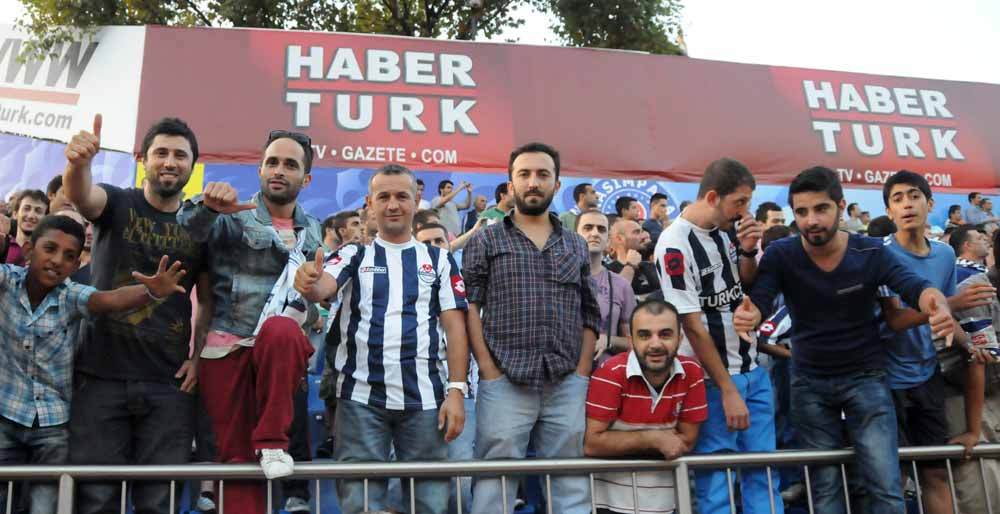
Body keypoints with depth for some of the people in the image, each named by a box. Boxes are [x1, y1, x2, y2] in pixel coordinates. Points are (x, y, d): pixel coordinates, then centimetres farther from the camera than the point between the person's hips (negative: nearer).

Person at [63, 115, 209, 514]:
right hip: (101, 376, -1)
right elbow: (79, 195, -21)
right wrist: (79, 162, -44)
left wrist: (199, 355, -3)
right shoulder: (117, 204, 2)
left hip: (170, 383, 2)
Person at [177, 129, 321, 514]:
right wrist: (207, 205, -41)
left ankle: (272, 442, -20)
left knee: (279, 329, -34)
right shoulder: (232, 218, 1)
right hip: (227, 349, -1)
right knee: (235, 457, -3)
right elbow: (190, 229, -21)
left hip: (284, 351, 1)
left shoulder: (313, 232, 14)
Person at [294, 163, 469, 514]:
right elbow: (322, 289, -11)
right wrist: (309, 283, -35)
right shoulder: (353, 256, 10)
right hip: (360, 398, 0)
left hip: (425, 397, 1)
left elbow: (454, 326, 5)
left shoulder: (439, 260, 11)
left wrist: (456, 390, -5)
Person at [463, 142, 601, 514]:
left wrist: (581, 373, 2)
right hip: (504, 383, -3)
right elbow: (469, 308, -1)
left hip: (567, 385, 3)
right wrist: (489, 370, -9)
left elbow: (590, 315, 14)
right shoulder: (485, 241, 7)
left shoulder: (576, 246, 17)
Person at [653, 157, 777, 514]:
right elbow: (692, 325, -17)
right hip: (713, 379, -7)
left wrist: (748, 251, -3)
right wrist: (727, 389, -15)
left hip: (753, 369, 7)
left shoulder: (726, 230, 4)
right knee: (716, 478, 0)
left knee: (764, 470, 10)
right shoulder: (676, 245, -17)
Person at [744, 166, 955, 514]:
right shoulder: (780, 255, -11)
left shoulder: (872, 253, -11)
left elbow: (916, 287, -23)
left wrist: (940, 308, -47)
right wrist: (749, 314, -47)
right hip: (810, 384, 0)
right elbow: (759, 301, -21)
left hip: (866, 378, 0)